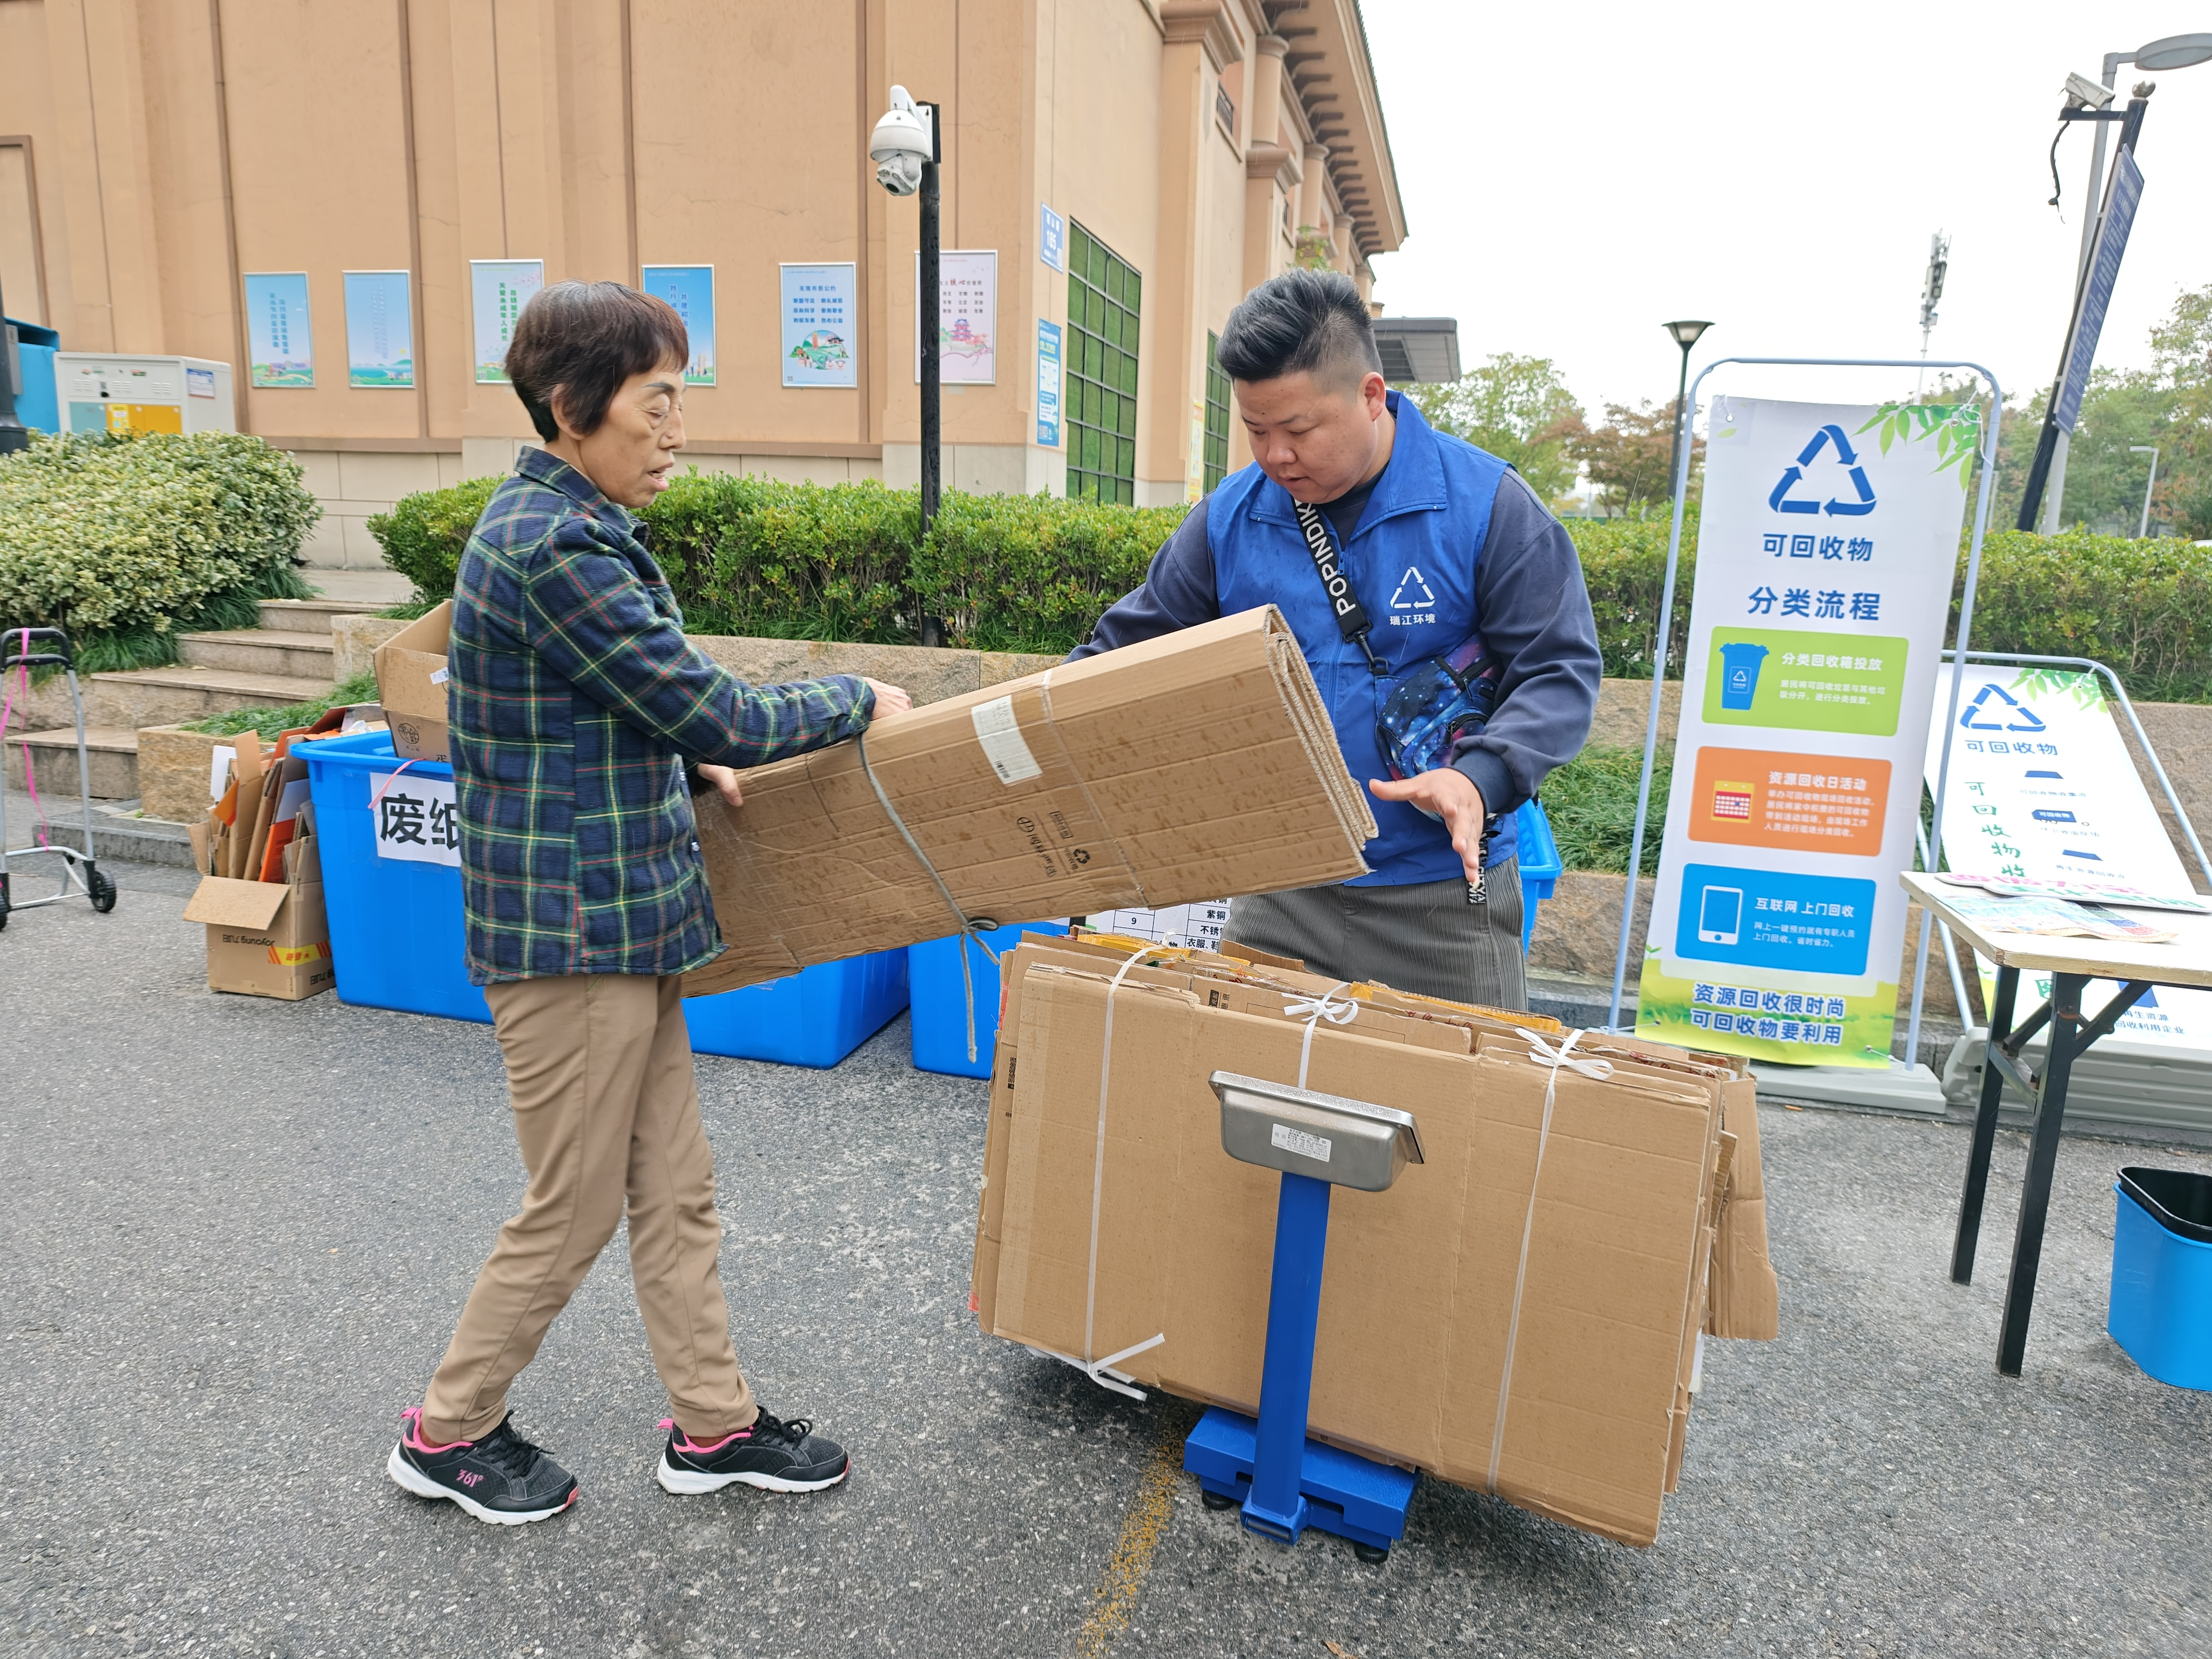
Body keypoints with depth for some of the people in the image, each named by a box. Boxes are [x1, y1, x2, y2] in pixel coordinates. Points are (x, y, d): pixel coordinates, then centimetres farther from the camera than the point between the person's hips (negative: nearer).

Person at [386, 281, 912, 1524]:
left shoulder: (566, 523, 11)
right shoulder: (557, 549, -21)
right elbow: (718, 717, -20)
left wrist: (689, 756, 9)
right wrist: (858, 702, -6)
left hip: (618, 917, 10)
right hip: (571, 929, -10)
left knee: (675, 1189, 16)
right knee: (572, 1214, 8)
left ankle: (714, 1423, 31)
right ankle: (451, 1432, 31)